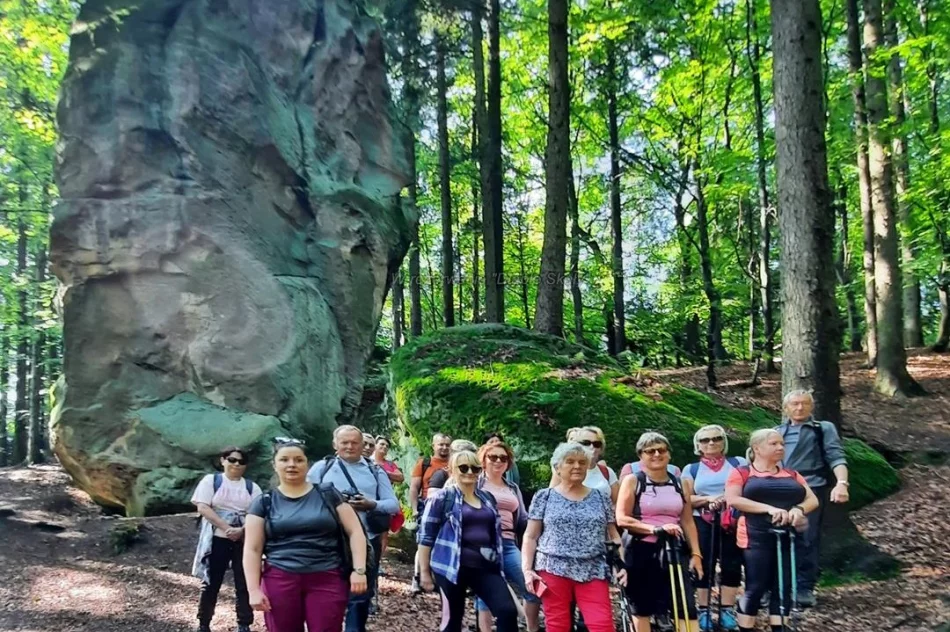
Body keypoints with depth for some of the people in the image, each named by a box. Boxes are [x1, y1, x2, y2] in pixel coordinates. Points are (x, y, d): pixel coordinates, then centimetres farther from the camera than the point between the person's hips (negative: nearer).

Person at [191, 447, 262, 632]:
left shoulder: (252, 487, 8)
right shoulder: (211, 480, 2)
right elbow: (202, 507, -9)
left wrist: (242, 530, -18)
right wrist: (226, 528, -17)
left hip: (244, 541, 2)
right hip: (217, 540, -2)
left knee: (244, 585, 3)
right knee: (211, 584, 5)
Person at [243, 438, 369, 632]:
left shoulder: (328, 494, 6)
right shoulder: (264, 503, 7)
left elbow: (355, 532, 4)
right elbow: (252, 550, 5)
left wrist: (359, 570, -6)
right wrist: (254, 590, -4)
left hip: (327, 580, -1)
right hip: (280, 582, 1)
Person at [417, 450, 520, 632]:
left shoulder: (488, 498, 14)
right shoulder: (442, 498, -3)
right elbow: (425, 536, -4)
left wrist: (499, 564, 21)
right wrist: (424, 571, -5)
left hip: (486, 567, 5)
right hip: (453, 567, -5)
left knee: (508, 611, -9)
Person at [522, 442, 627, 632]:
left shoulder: (601, 498, 12)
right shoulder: (544, 497, 6)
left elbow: (613, 535, 15)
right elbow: (530, 537, 6)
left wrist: (620, 565, 1)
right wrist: (527, 569, -5)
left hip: (593, 572, 1)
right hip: (554, 570, -1)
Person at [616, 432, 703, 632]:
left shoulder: (679, 483, 8)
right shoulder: (633, 481, -3)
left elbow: (688, 522, 11)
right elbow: (622, 519, -11)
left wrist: (696, 553, 2)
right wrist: (655, 529, -21)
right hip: (641, 551, -2)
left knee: (687, 606, -5)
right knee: (642, 607, 8)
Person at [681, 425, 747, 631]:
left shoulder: (738, 463, 9)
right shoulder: (691, 469, 10)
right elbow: (686, 500, 4)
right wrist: (709, 499, -11)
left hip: (733, 523, 0)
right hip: (703, 525, 0)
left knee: (732, 565, 0)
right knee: (704, 566, 2)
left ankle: (727, 611, 10)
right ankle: (704, 611, 11)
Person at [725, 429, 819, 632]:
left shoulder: (792, 475, 18)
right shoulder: (742, 473, 3)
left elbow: (812, 500, 12)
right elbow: (732, 499, -10)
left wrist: (799, 509, -12)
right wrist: (769, 508, -19)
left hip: (789, 538, 5)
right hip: (757, 538, -4)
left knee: (784, 589, 3)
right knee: (755, 588, -4)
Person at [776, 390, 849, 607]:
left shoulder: (823, 429, 11)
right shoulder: (777, 432, 21)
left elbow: (836, 457, -1)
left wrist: (841, 482, -18)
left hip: (811, 491, -3)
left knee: (807, 540, -5)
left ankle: (805, 588, 4)